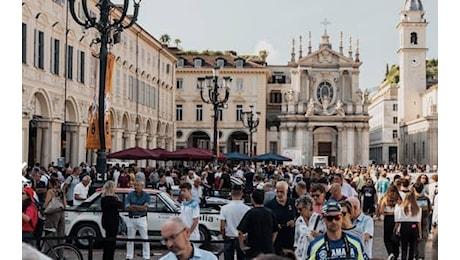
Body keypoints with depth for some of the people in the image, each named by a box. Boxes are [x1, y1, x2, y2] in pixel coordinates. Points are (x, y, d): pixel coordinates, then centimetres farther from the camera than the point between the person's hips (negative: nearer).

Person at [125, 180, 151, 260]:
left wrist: (134, 206, -11)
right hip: (131, 219, 2)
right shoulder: (130, 195, 3)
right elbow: (127, 208, -7)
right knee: (130, 239, 8)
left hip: (142, 219, -2)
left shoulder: (146, 195, -1)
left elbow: (145, 208, -12)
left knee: (145, 238, 0)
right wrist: (140, 208, -13)